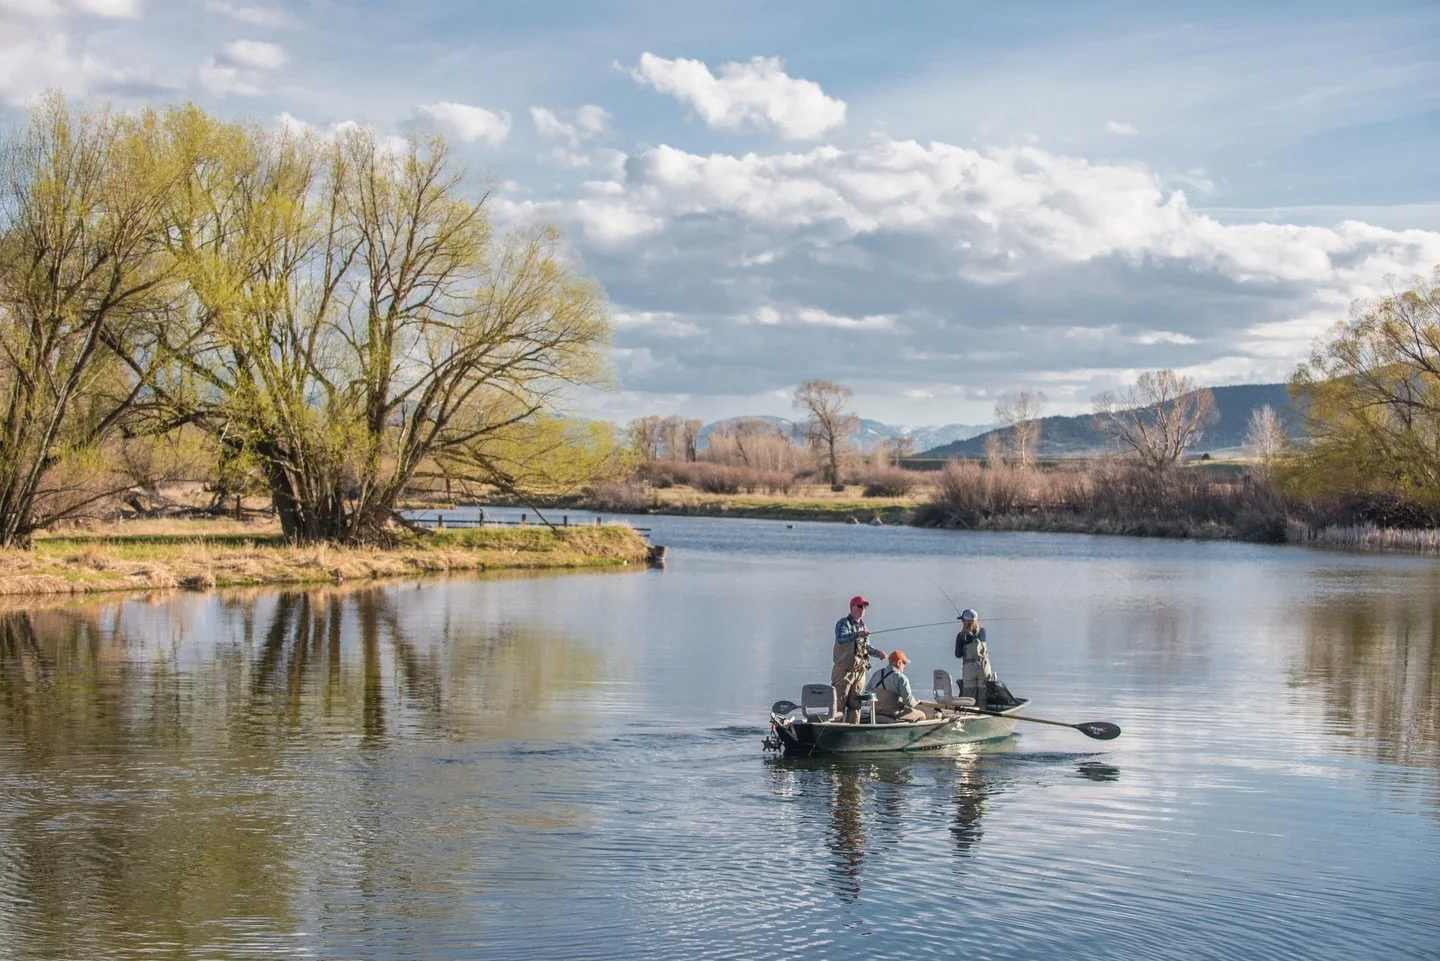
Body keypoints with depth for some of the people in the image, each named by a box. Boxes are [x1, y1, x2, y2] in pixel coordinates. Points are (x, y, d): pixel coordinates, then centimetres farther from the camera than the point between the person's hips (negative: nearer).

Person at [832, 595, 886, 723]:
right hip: (844, 670, -7)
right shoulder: (843, 623, -7)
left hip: (859, 671, 7)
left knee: (855, 705, 10)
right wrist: (856, 635, -42)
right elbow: (841, 638, -28)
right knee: (839, 703, -7)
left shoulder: (863, 626, 16)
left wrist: (877, 653, 4)